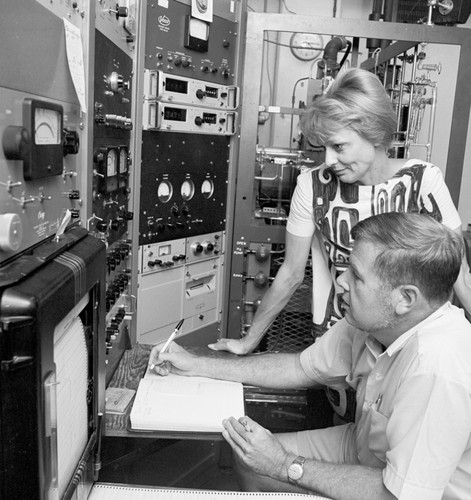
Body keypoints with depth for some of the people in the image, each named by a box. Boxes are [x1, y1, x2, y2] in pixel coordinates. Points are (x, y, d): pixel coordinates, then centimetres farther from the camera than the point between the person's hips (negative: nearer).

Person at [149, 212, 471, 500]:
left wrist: (287, 466, -23)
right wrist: (198, 365, -1)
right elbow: (302, 367, 0)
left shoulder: (436, 371, -37)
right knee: (249, 458, 4)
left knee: (266, 463, -15)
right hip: (366, 448, 7)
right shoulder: (373, 319, -12)